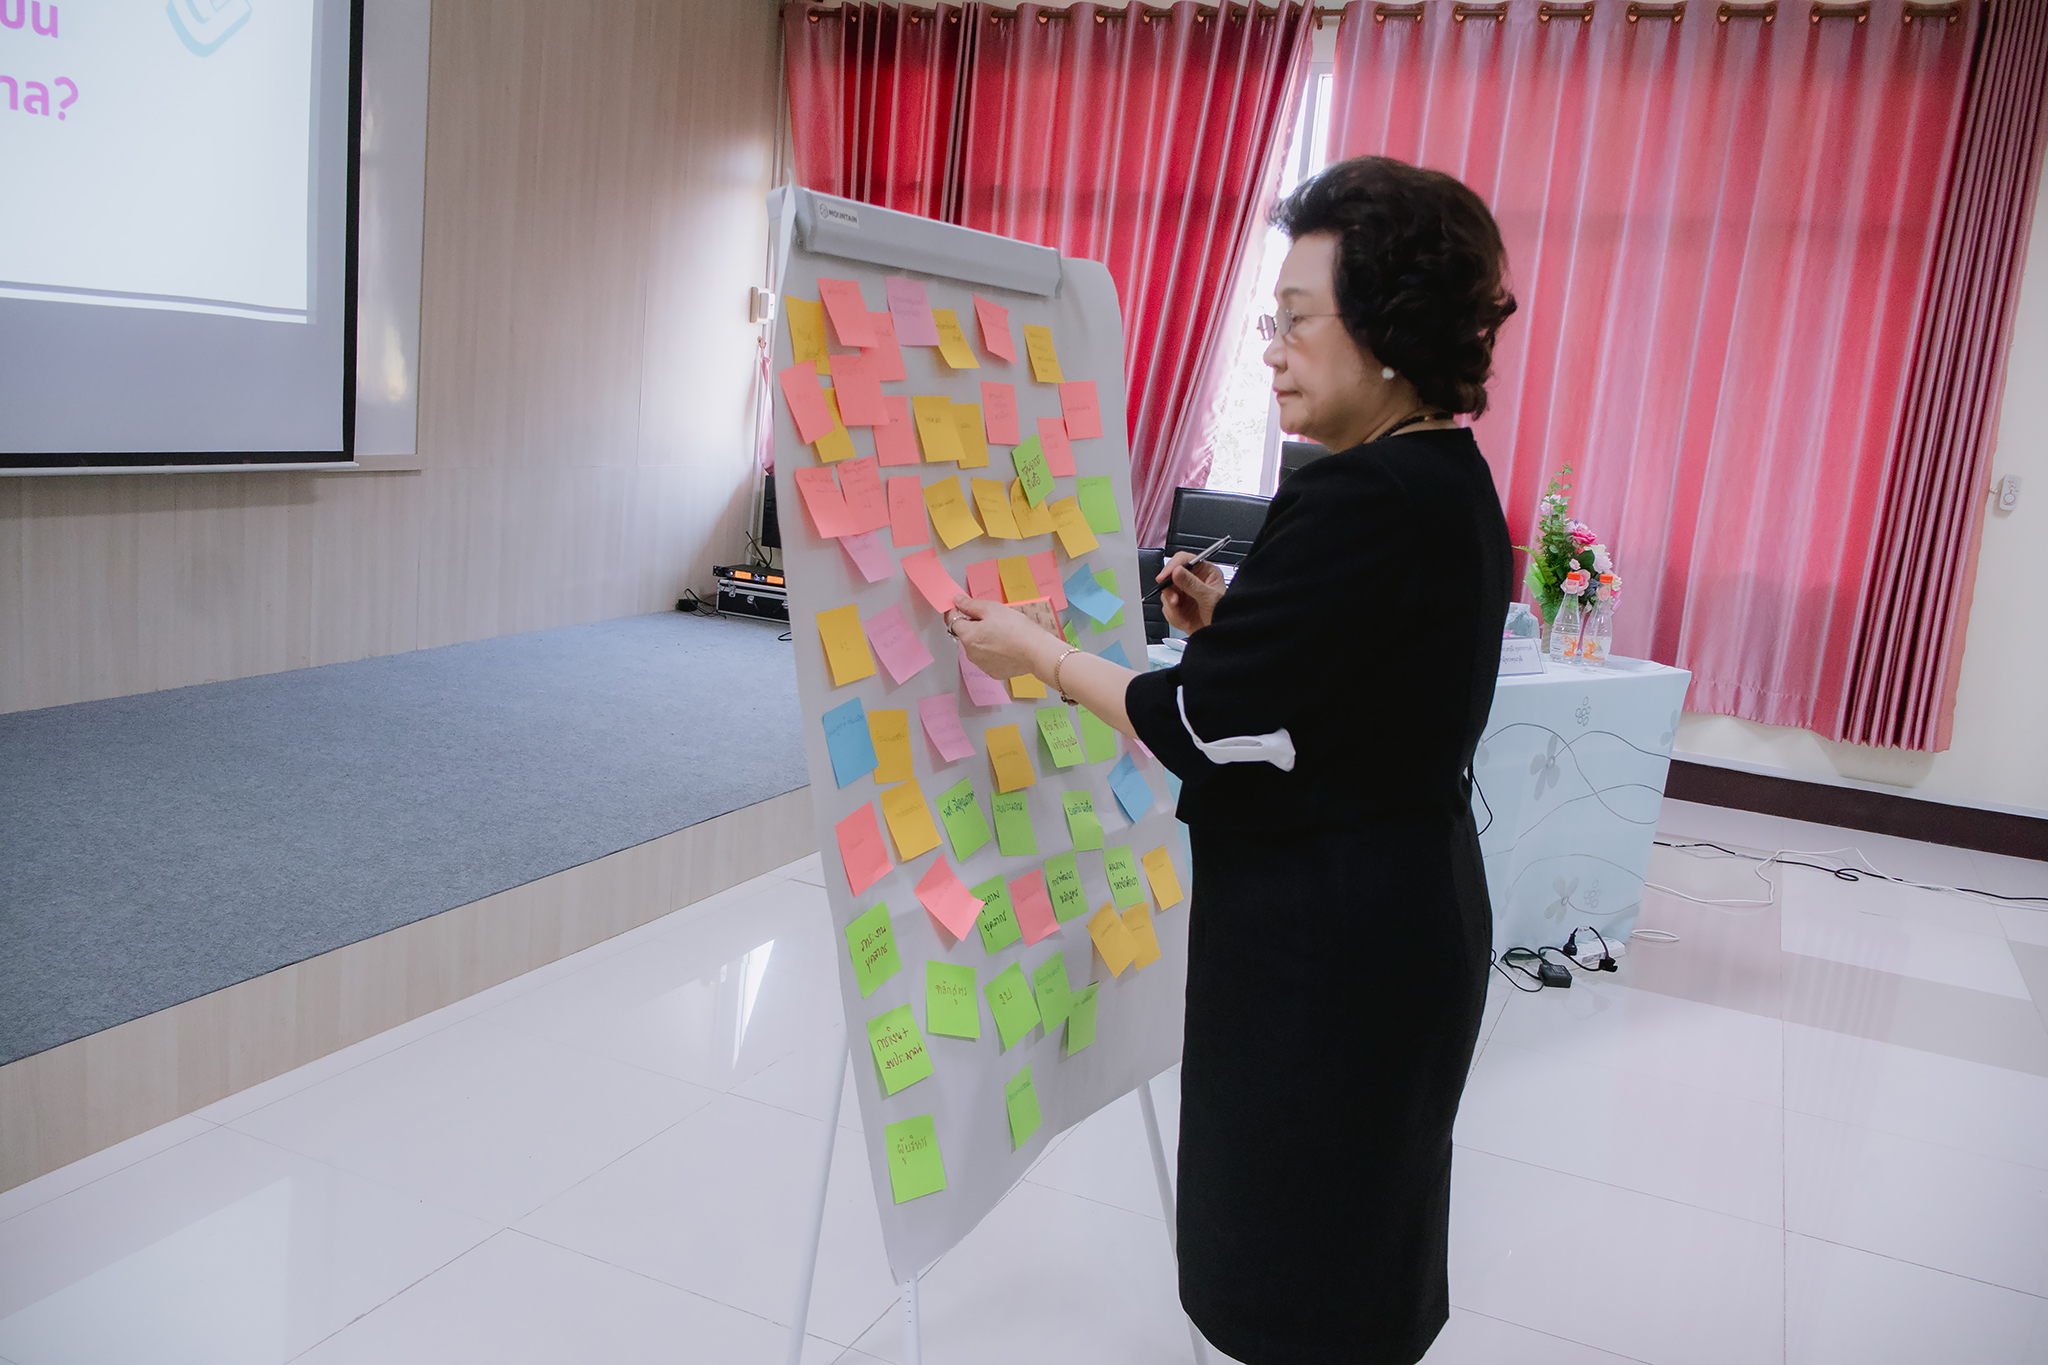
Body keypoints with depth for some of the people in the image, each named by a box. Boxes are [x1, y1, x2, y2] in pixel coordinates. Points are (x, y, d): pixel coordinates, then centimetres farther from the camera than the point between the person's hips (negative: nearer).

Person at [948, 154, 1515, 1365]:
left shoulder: (1364, 501, -25)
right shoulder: (1451, 483, 7)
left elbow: (1202, 728, -23)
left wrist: (1036, 653, -10)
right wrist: (1232, 622, 4)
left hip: (1325, 936, -10)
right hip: (1413, 898, 10)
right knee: (1357, 1238, 26)